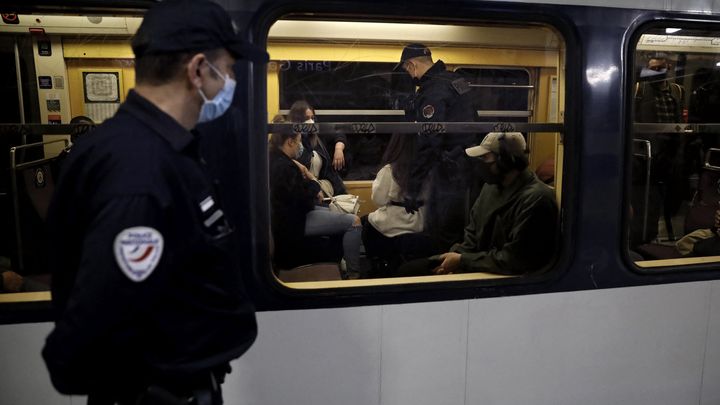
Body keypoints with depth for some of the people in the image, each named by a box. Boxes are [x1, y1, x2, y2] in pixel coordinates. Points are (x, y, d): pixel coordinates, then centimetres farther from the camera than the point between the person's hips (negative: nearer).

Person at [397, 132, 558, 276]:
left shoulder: (536, 199, -22)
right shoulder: (492, 185, 6)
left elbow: (513, 260, -25)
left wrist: (462, 260, -17)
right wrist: (455, 256, -4)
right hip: (477, 264, 9)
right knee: (406, 270, 2)